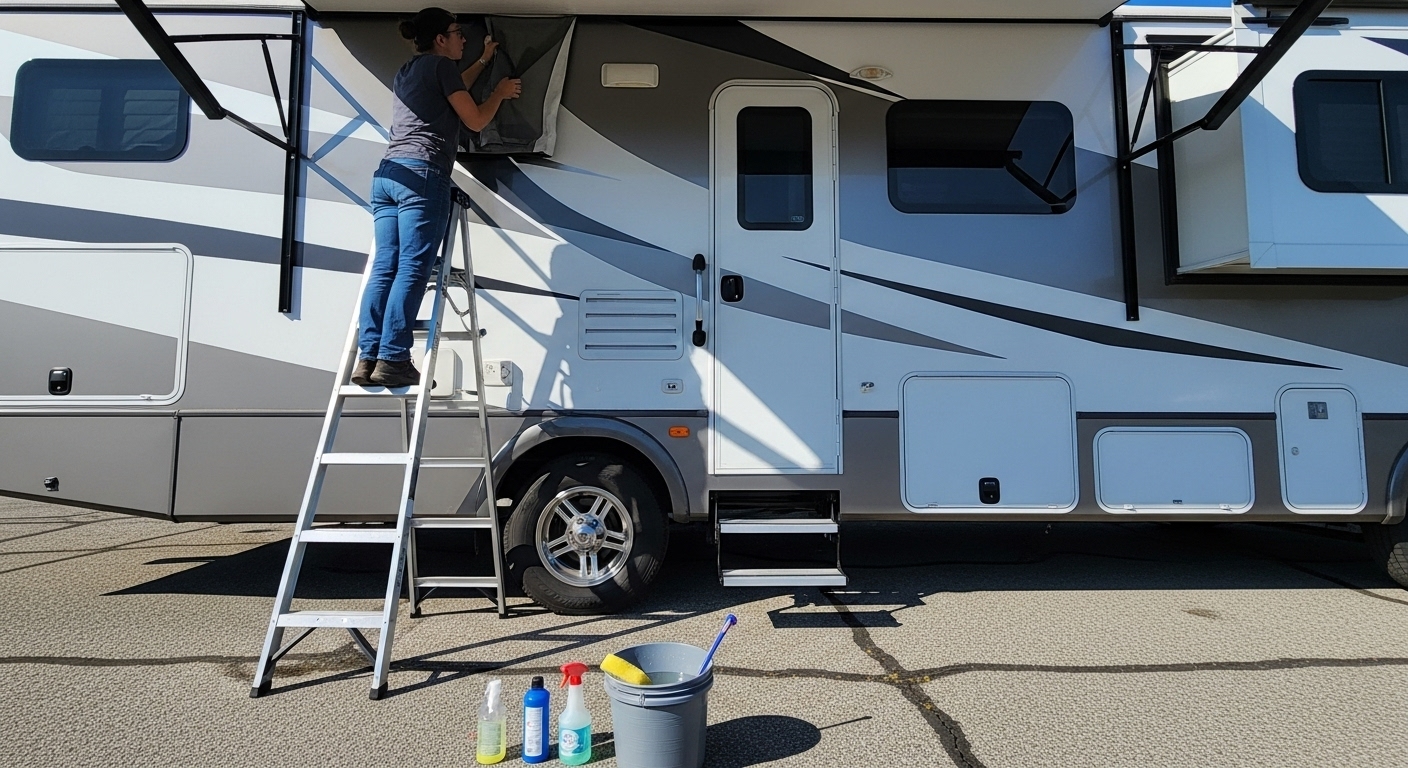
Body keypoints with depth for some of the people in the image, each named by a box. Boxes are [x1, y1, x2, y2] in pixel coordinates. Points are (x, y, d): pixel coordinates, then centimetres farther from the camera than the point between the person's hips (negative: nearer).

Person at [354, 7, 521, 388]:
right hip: (421, 175, -8)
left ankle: (367, 358, -5)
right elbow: (475, 119, 6)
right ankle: (392, 360, -17)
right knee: (411, 270, -12)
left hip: (386, 174, 8)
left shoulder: (406, 72, 30)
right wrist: (500, 92, 22)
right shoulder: (441, 65, 5)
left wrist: (483, 61, 57)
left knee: (384, 268, 0)